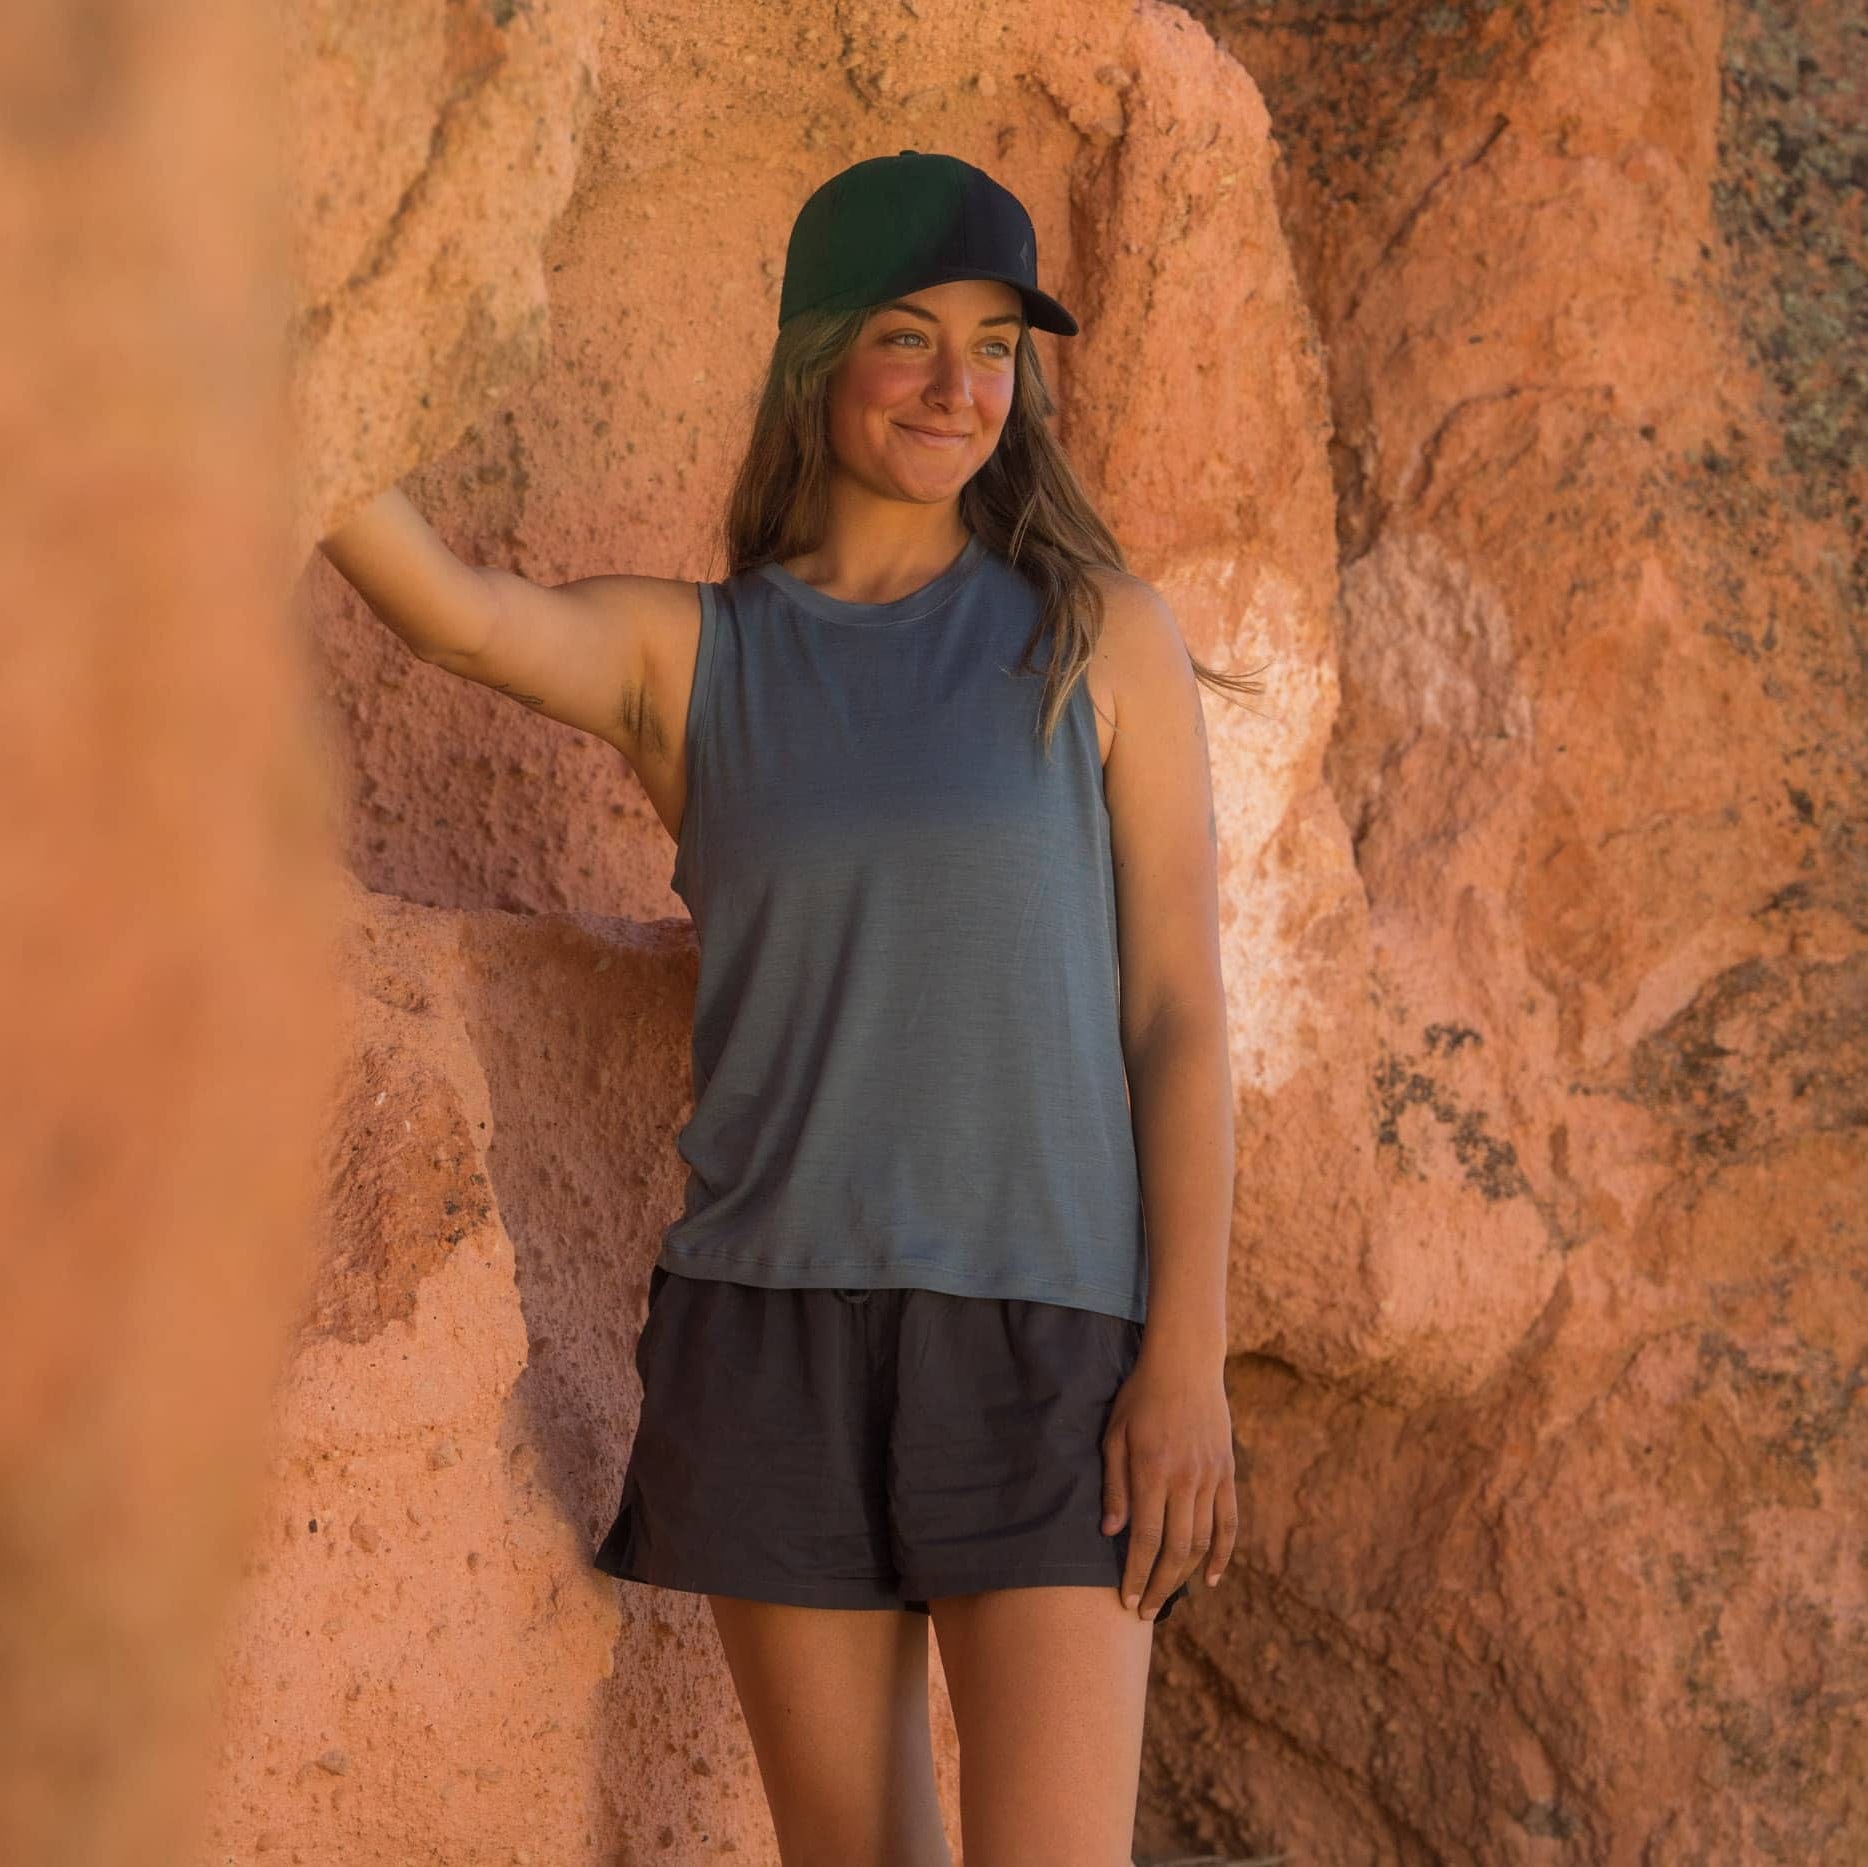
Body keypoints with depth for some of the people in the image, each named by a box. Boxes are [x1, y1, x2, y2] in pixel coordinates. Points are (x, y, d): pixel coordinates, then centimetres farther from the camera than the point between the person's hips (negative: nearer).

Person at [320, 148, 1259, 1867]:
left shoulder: (1103, 635, 2)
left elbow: (1182, 1008, -1)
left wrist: (1190, 1357, -9)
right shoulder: (684, 654, 4)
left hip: (1040, 1345, -2)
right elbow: (453, 613, -16)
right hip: (775, 1337, 2)